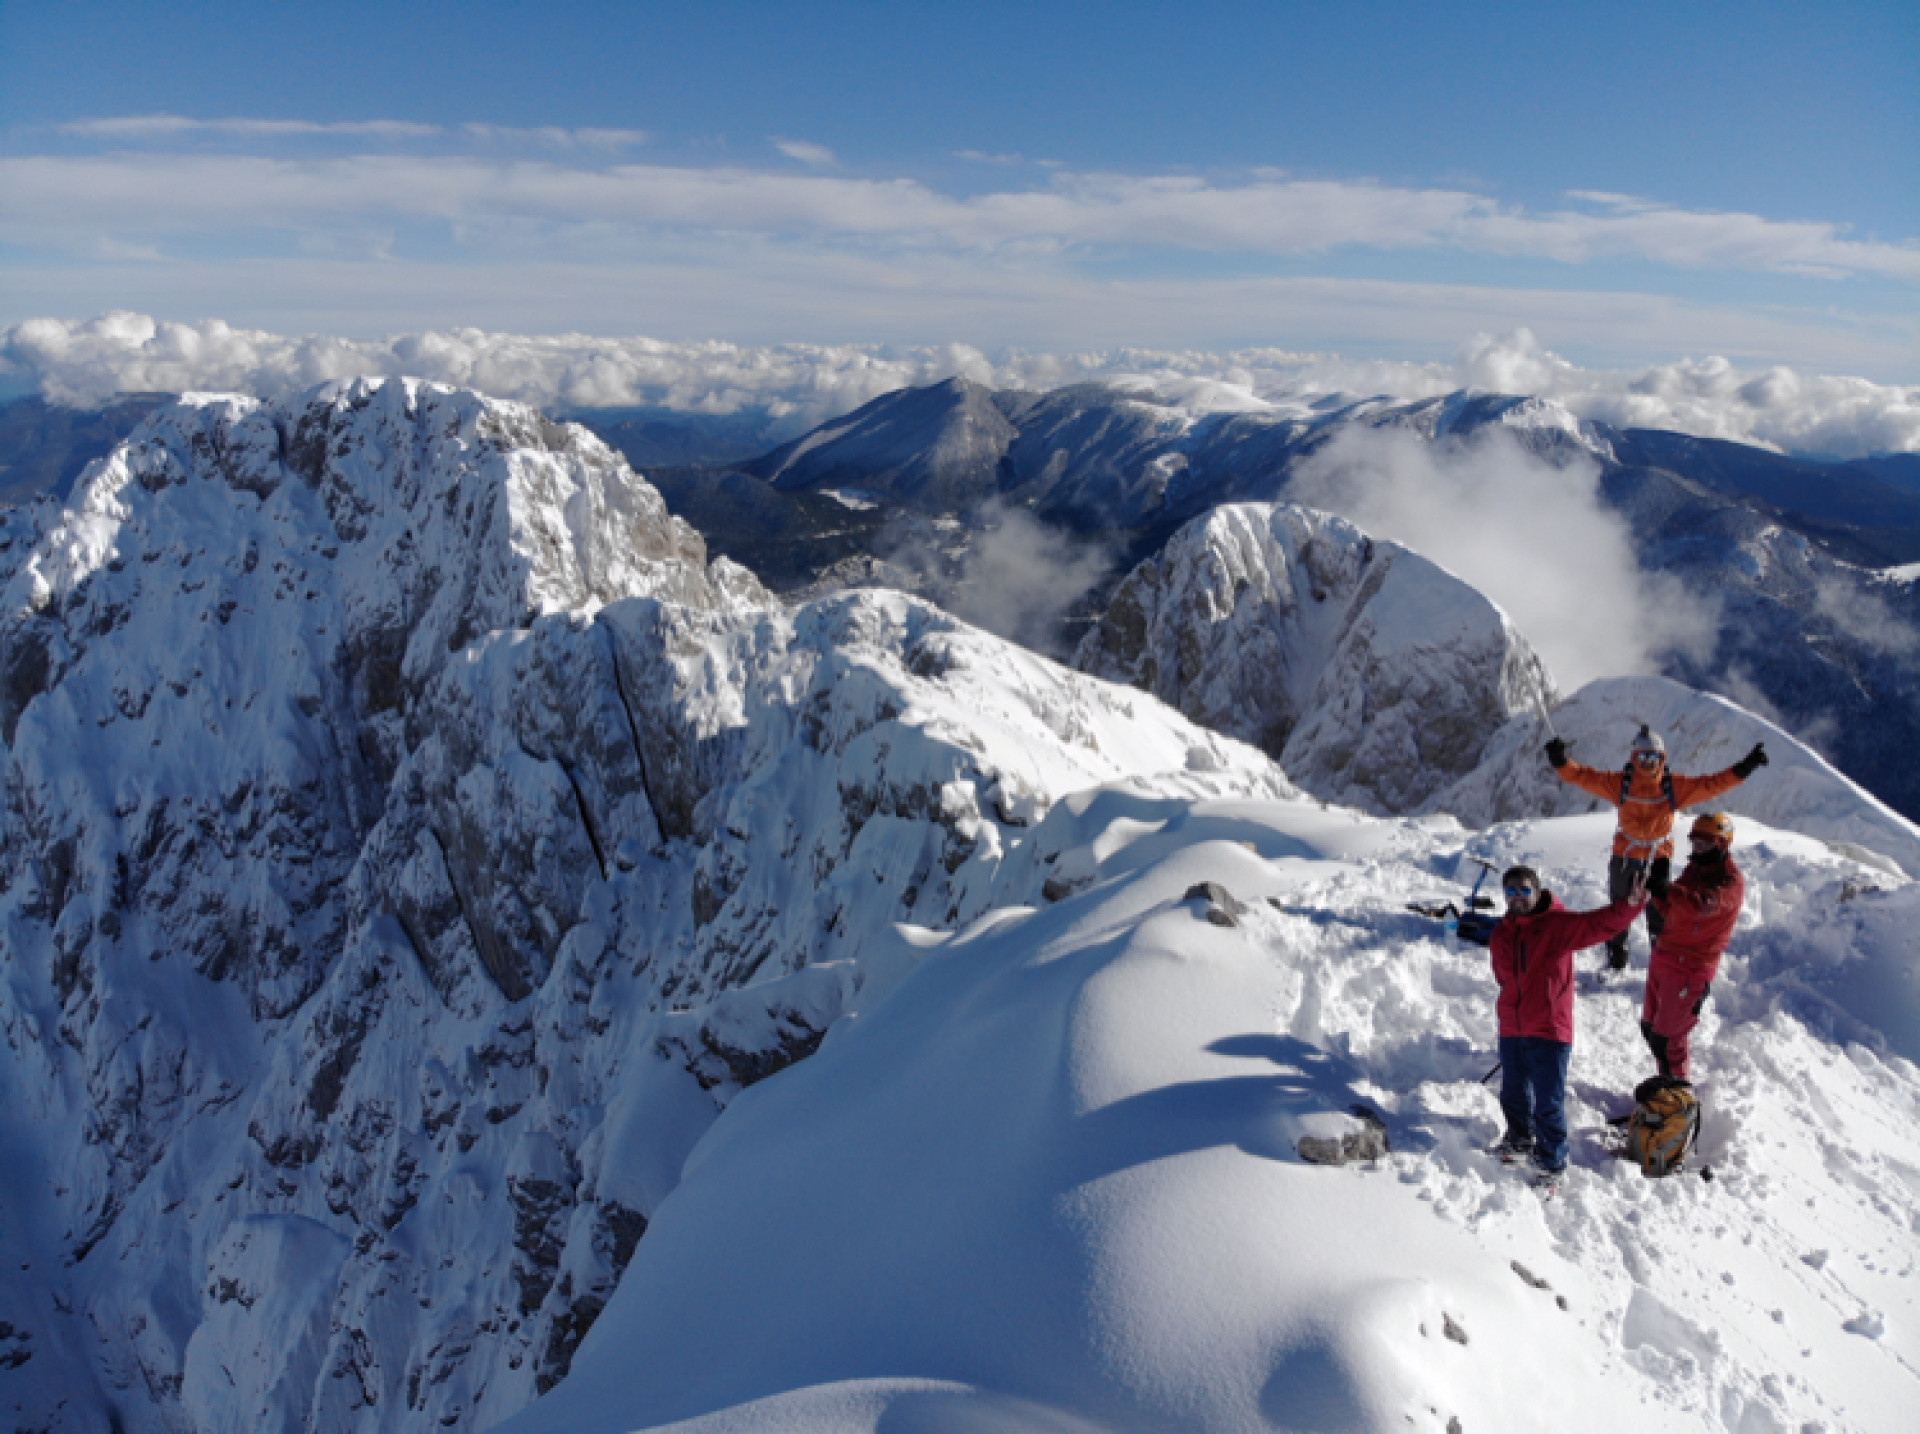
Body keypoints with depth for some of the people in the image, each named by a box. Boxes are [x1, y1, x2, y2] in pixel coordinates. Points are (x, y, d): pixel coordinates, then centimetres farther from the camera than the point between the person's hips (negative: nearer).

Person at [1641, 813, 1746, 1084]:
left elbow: (1703, 904, -32)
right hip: (1663, 957, 8)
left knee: (1666, 1036, -6)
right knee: (1650, 1027, 15)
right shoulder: (1694, 871, 14)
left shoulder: (1731, 881, -12)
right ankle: (1669, 1080, 33)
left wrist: (1666, 890, -46)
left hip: (1690, 968, -8)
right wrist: (1657, 892, -4)